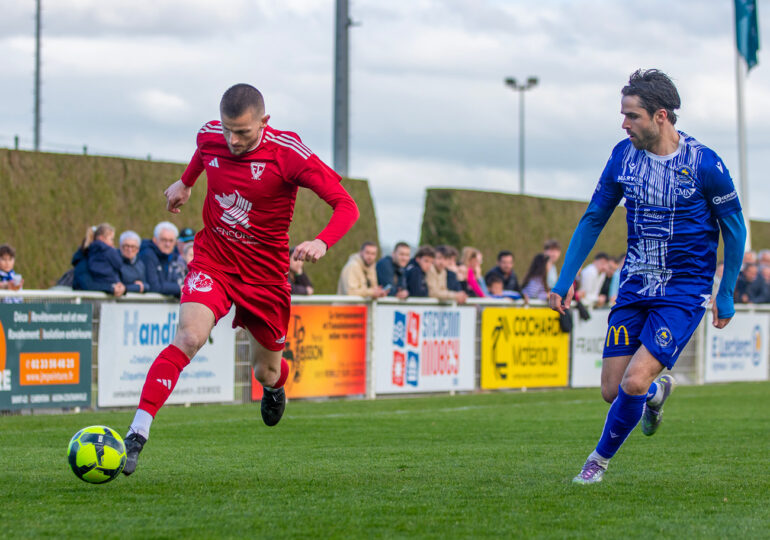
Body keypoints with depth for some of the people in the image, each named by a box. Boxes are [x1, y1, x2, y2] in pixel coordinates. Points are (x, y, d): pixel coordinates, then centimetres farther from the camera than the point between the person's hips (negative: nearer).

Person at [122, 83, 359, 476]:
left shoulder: (288, 153, -20)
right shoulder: (211, 136, -7)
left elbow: (346, 206, -20)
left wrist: (322, 242, -36)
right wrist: (185, 182, 31)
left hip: (265, 274, -1)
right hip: (212, 261, 1)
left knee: (266, 372, 13)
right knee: (188, 337, -25)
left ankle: (275, 384, 54)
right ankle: (137, 435, -29)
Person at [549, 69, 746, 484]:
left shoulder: (704, 163, -13)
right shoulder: (624, 154, -1)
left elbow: (734, 226, -1)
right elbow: (593, 218, 10)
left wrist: (726, 294, 0)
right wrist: (564, 280, 5)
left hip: (684, 291, -5)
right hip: (635, 287, 5)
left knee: (634, 382, -18)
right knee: (612, 389, 1)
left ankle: (600, 459, 8)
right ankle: (657, 392, 37)